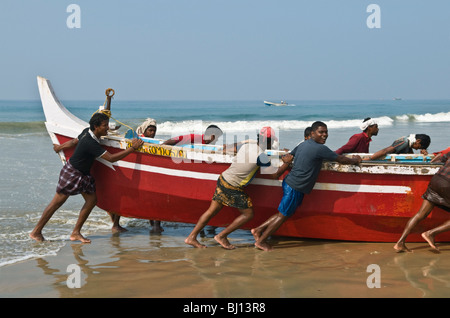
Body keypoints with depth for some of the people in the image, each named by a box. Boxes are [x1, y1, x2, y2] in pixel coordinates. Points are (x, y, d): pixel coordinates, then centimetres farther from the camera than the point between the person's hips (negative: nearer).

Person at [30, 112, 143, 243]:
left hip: (83, 174, 10)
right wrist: (132, 148, -31)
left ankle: (76, 233, 6)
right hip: (71, 173, -10)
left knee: (92, 199, 2)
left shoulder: (87, 132, -2)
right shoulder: (91, 143, -31)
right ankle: (36, 232, 8)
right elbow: (111, 158, -33)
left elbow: (74, 141, 16)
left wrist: (60, 147, 34)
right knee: (57, 202, -2)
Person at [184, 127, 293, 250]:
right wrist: (286, 163, 6)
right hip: (232, 188, -8)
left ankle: (191, 237, 18)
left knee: (212, 211, 15)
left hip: (223, 179, 8)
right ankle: (221, 236, 10)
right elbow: (275, 175, -9)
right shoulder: (260, 157, -18)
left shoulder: (248, 144, 3)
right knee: (248, 214, 6)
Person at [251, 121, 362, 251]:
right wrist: (355, 160, 7)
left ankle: (258, 230, 22)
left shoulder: (304, 144, 10)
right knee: (283, 215, 2)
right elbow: (341, 159, -9)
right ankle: (261, 241, 9)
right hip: (295, 188, -9)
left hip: (289, 182, 9)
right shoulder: (320, 149, -16)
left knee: (282, 213, 19)